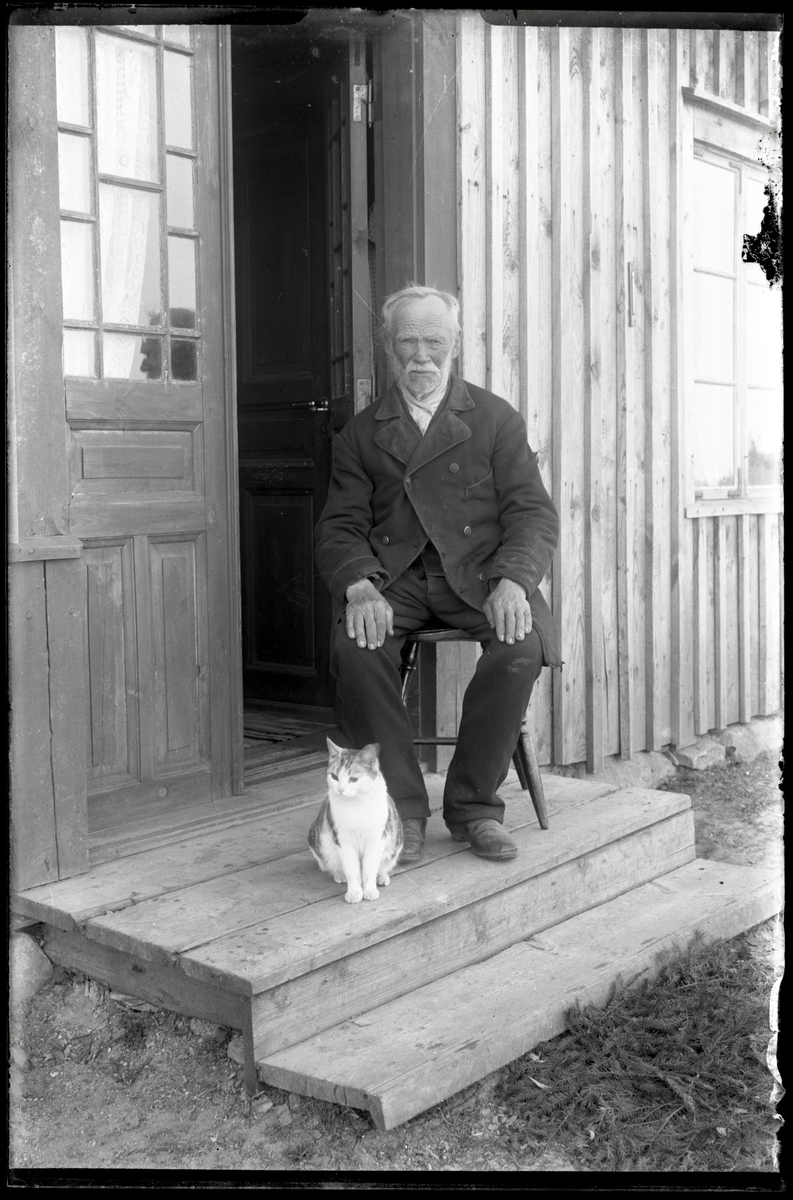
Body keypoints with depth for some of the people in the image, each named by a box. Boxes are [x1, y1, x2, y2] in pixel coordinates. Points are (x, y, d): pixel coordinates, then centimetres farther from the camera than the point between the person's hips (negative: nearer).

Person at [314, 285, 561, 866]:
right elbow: (340, 527, 6)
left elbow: (533, 512, 2)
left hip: (477, 572, 0)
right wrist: (360, 587, -18)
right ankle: (401, 809, -15)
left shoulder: (497, 419, 11)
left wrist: (513, 581, -19)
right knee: (355, 647, -30)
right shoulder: (362, 433, 15)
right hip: (392, 578, 1)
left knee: (523, 643, -30)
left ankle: (474, 804, -12)